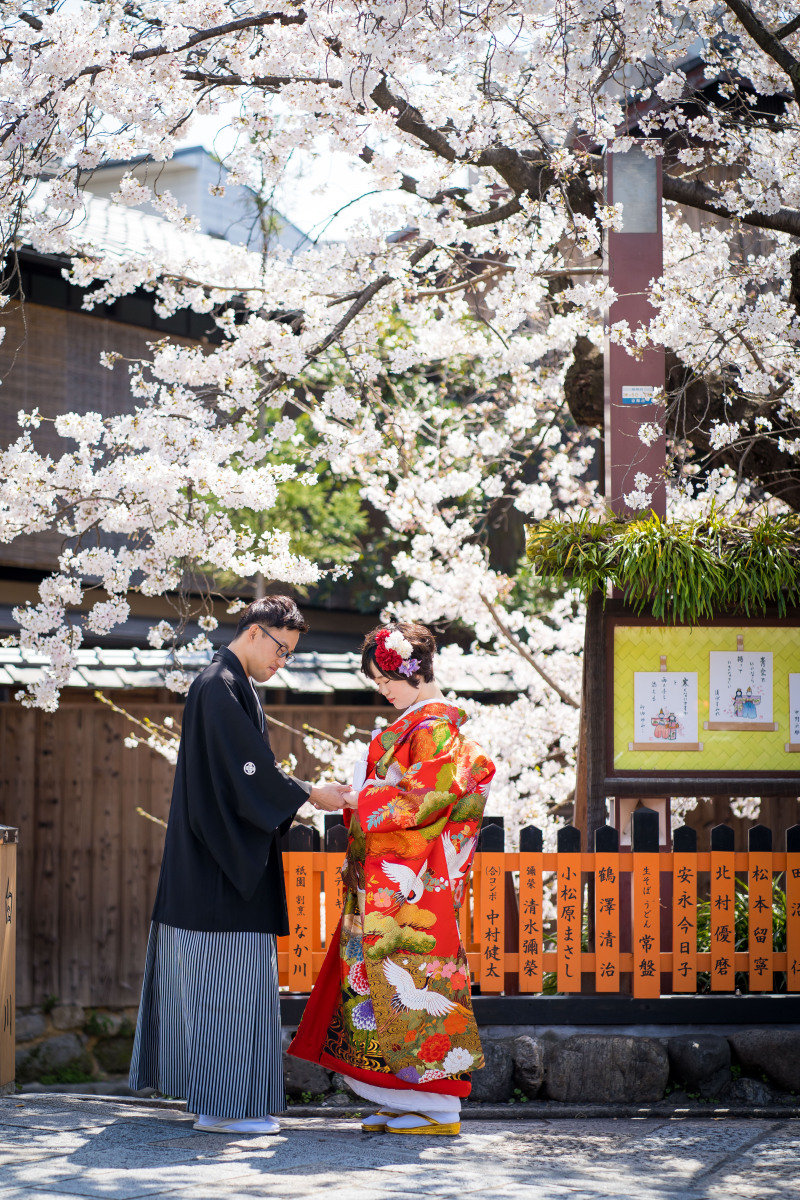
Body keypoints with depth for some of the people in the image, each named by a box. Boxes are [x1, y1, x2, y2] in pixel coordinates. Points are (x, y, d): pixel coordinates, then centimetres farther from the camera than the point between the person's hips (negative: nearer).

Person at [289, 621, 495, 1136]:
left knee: (412, 977, -9)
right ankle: (406, 1102, 10)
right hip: (389, 879, 10)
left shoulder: (434, 725, -11)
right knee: (389, 977, 7)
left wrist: (364, 802, -10)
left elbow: (424, 798, -19)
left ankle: (438, 1109, -6)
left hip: (412, 879, -10)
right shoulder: (415, 723, 19)